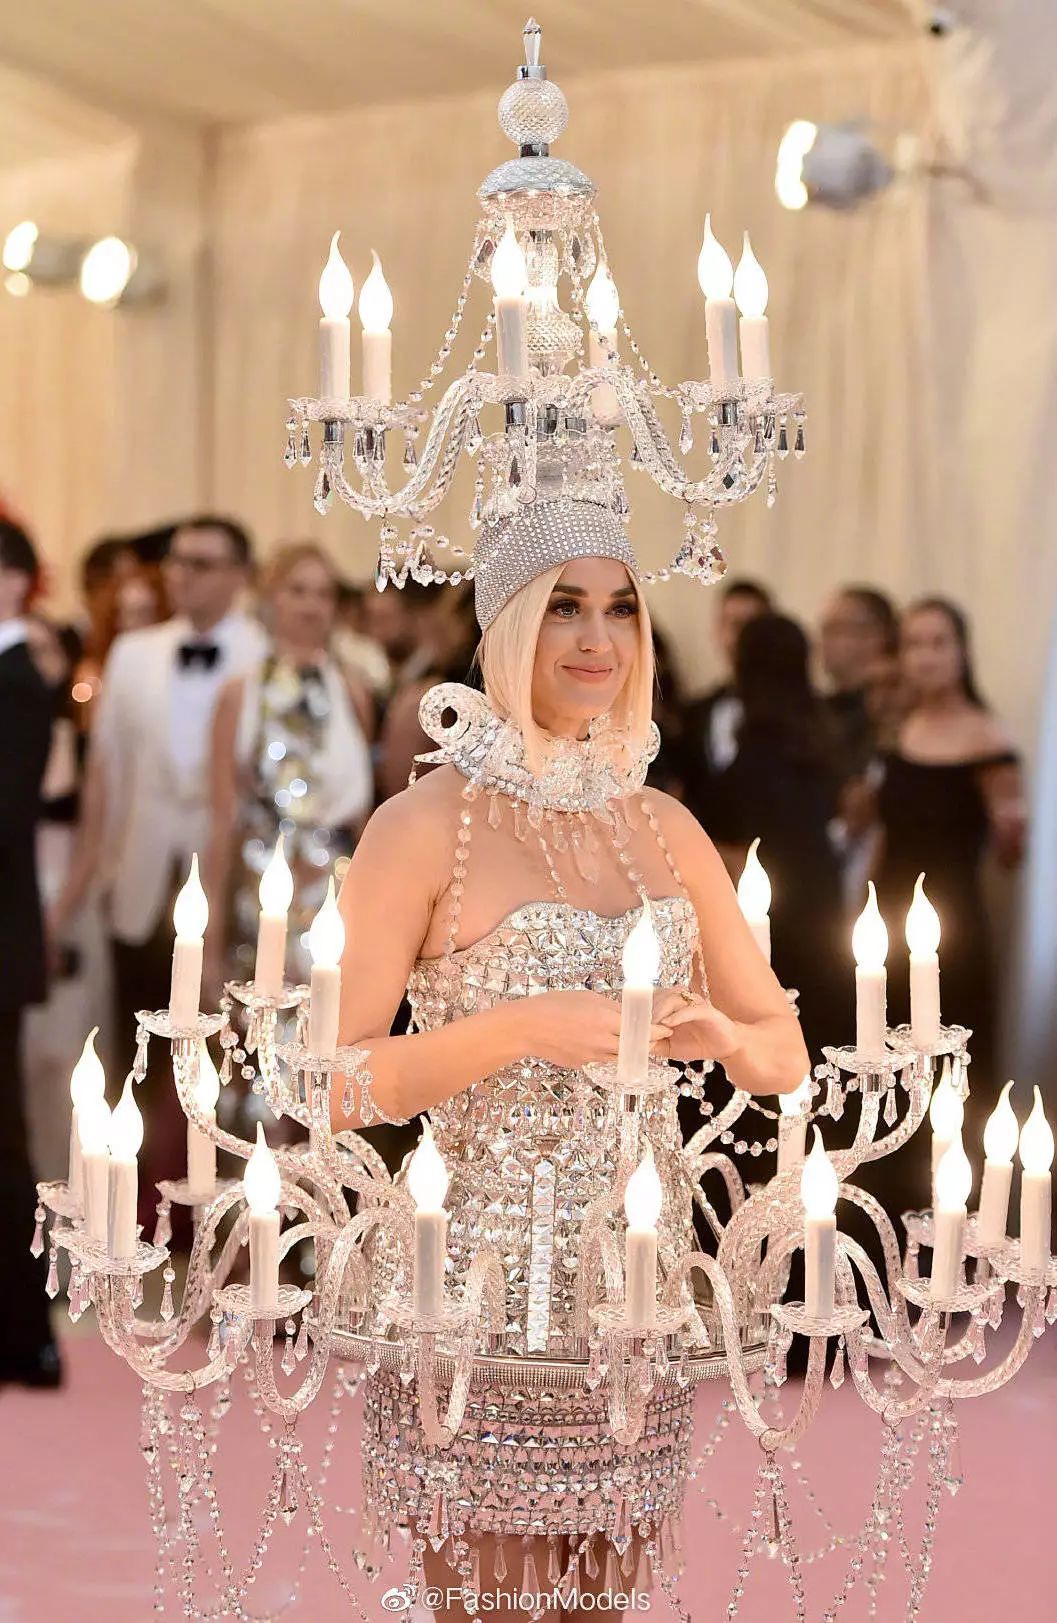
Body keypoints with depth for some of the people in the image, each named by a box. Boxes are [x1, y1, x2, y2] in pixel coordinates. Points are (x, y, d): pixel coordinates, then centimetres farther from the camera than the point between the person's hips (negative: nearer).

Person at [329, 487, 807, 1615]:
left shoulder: (661, 825, 9)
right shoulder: (428, 823, -8)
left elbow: (785, 1056, 13)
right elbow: (330, 1085, -12)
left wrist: (717, 1034, -9)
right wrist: (523, 1028, -22)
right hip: (482, 1289, -5)